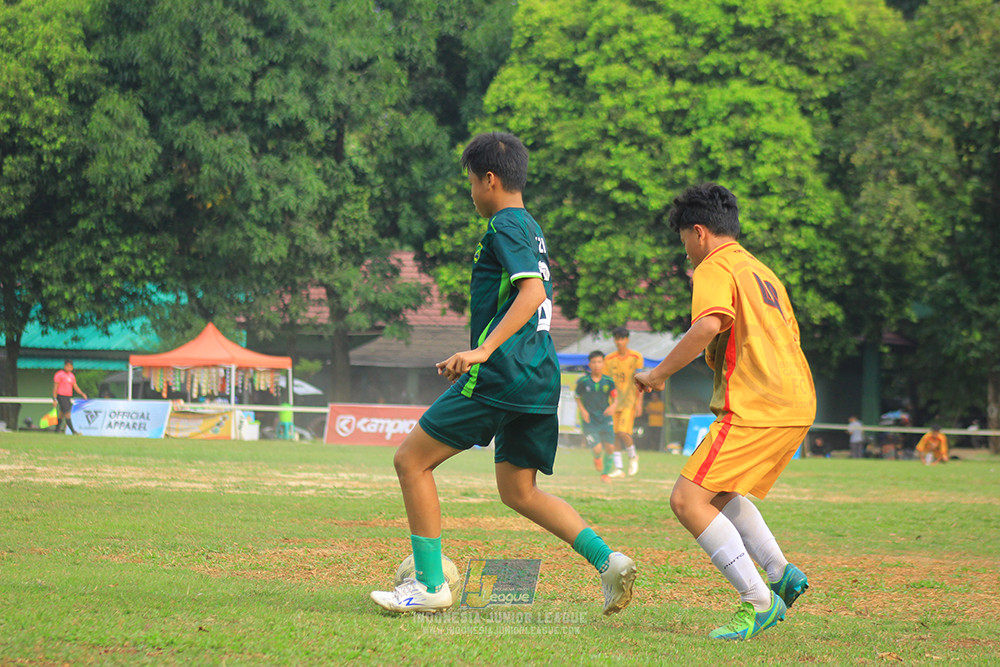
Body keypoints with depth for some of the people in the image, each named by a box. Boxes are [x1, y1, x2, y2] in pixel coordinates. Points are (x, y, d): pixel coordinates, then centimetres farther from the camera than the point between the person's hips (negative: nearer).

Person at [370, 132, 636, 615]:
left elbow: (532, 292, -22)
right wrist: (475, 359, 32)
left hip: (500, 376, -10)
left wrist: (483, 350, -29)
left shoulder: (505, 226, -8)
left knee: (411, 461, -1)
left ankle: (429, 584, -1)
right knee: (519, 491, 15)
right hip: (540, 376, 10)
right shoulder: (532, 230, 21)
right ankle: (607, 560, -2)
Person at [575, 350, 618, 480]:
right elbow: (577, 398, 6)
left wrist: (613, 406, -20)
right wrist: (582, 410, -10)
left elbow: (615, 398, 3)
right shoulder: (583, 382, -6)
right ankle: (597, 458, 27)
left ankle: (606, 473, 22)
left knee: (610, 448, -2)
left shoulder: (609, 382, -2)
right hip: (589, 421, -2)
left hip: (605, 419, 2)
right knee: (597, 449, -12)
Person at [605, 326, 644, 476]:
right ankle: (618, 467, 7)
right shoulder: (609, 359, 6)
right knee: (615, 434, 2)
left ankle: (633, 457, 10)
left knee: (623, 432, -16)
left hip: (629, 401, -4)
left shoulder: (636, 358, -2)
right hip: (614, 400, 4)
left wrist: (639, 402, -7)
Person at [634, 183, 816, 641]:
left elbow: (708, 326, -22)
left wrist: (658, 373, -14)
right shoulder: (764, 273, 24)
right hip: (797, 404, 10)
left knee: (688, 499, -12)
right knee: (717, 493, 25)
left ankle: (758, 600, -16)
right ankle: (780, 574, 15)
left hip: (755, 409, -10)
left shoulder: (716, 268, -4)